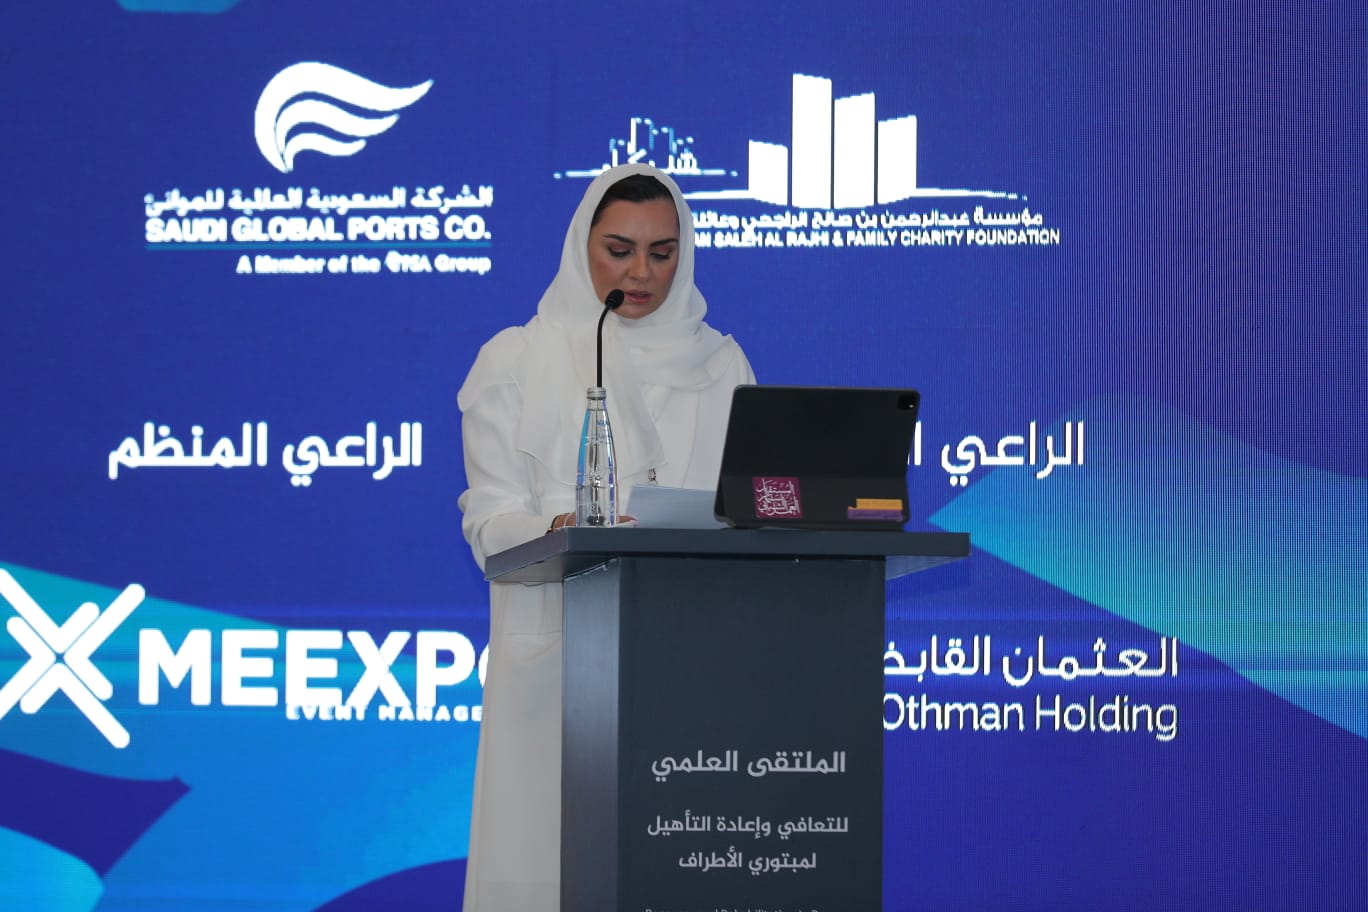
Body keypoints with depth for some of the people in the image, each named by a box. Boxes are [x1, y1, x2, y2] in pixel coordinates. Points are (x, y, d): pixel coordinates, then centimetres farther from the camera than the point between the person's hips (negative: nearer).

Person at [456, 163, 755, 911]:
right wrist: (559, 529, -22)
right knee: (555, 844, -6)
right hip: (560, 651, -2)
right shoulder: (518, 359, 5)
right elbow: (489, 519, -1)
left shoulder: (720, 365, 13)